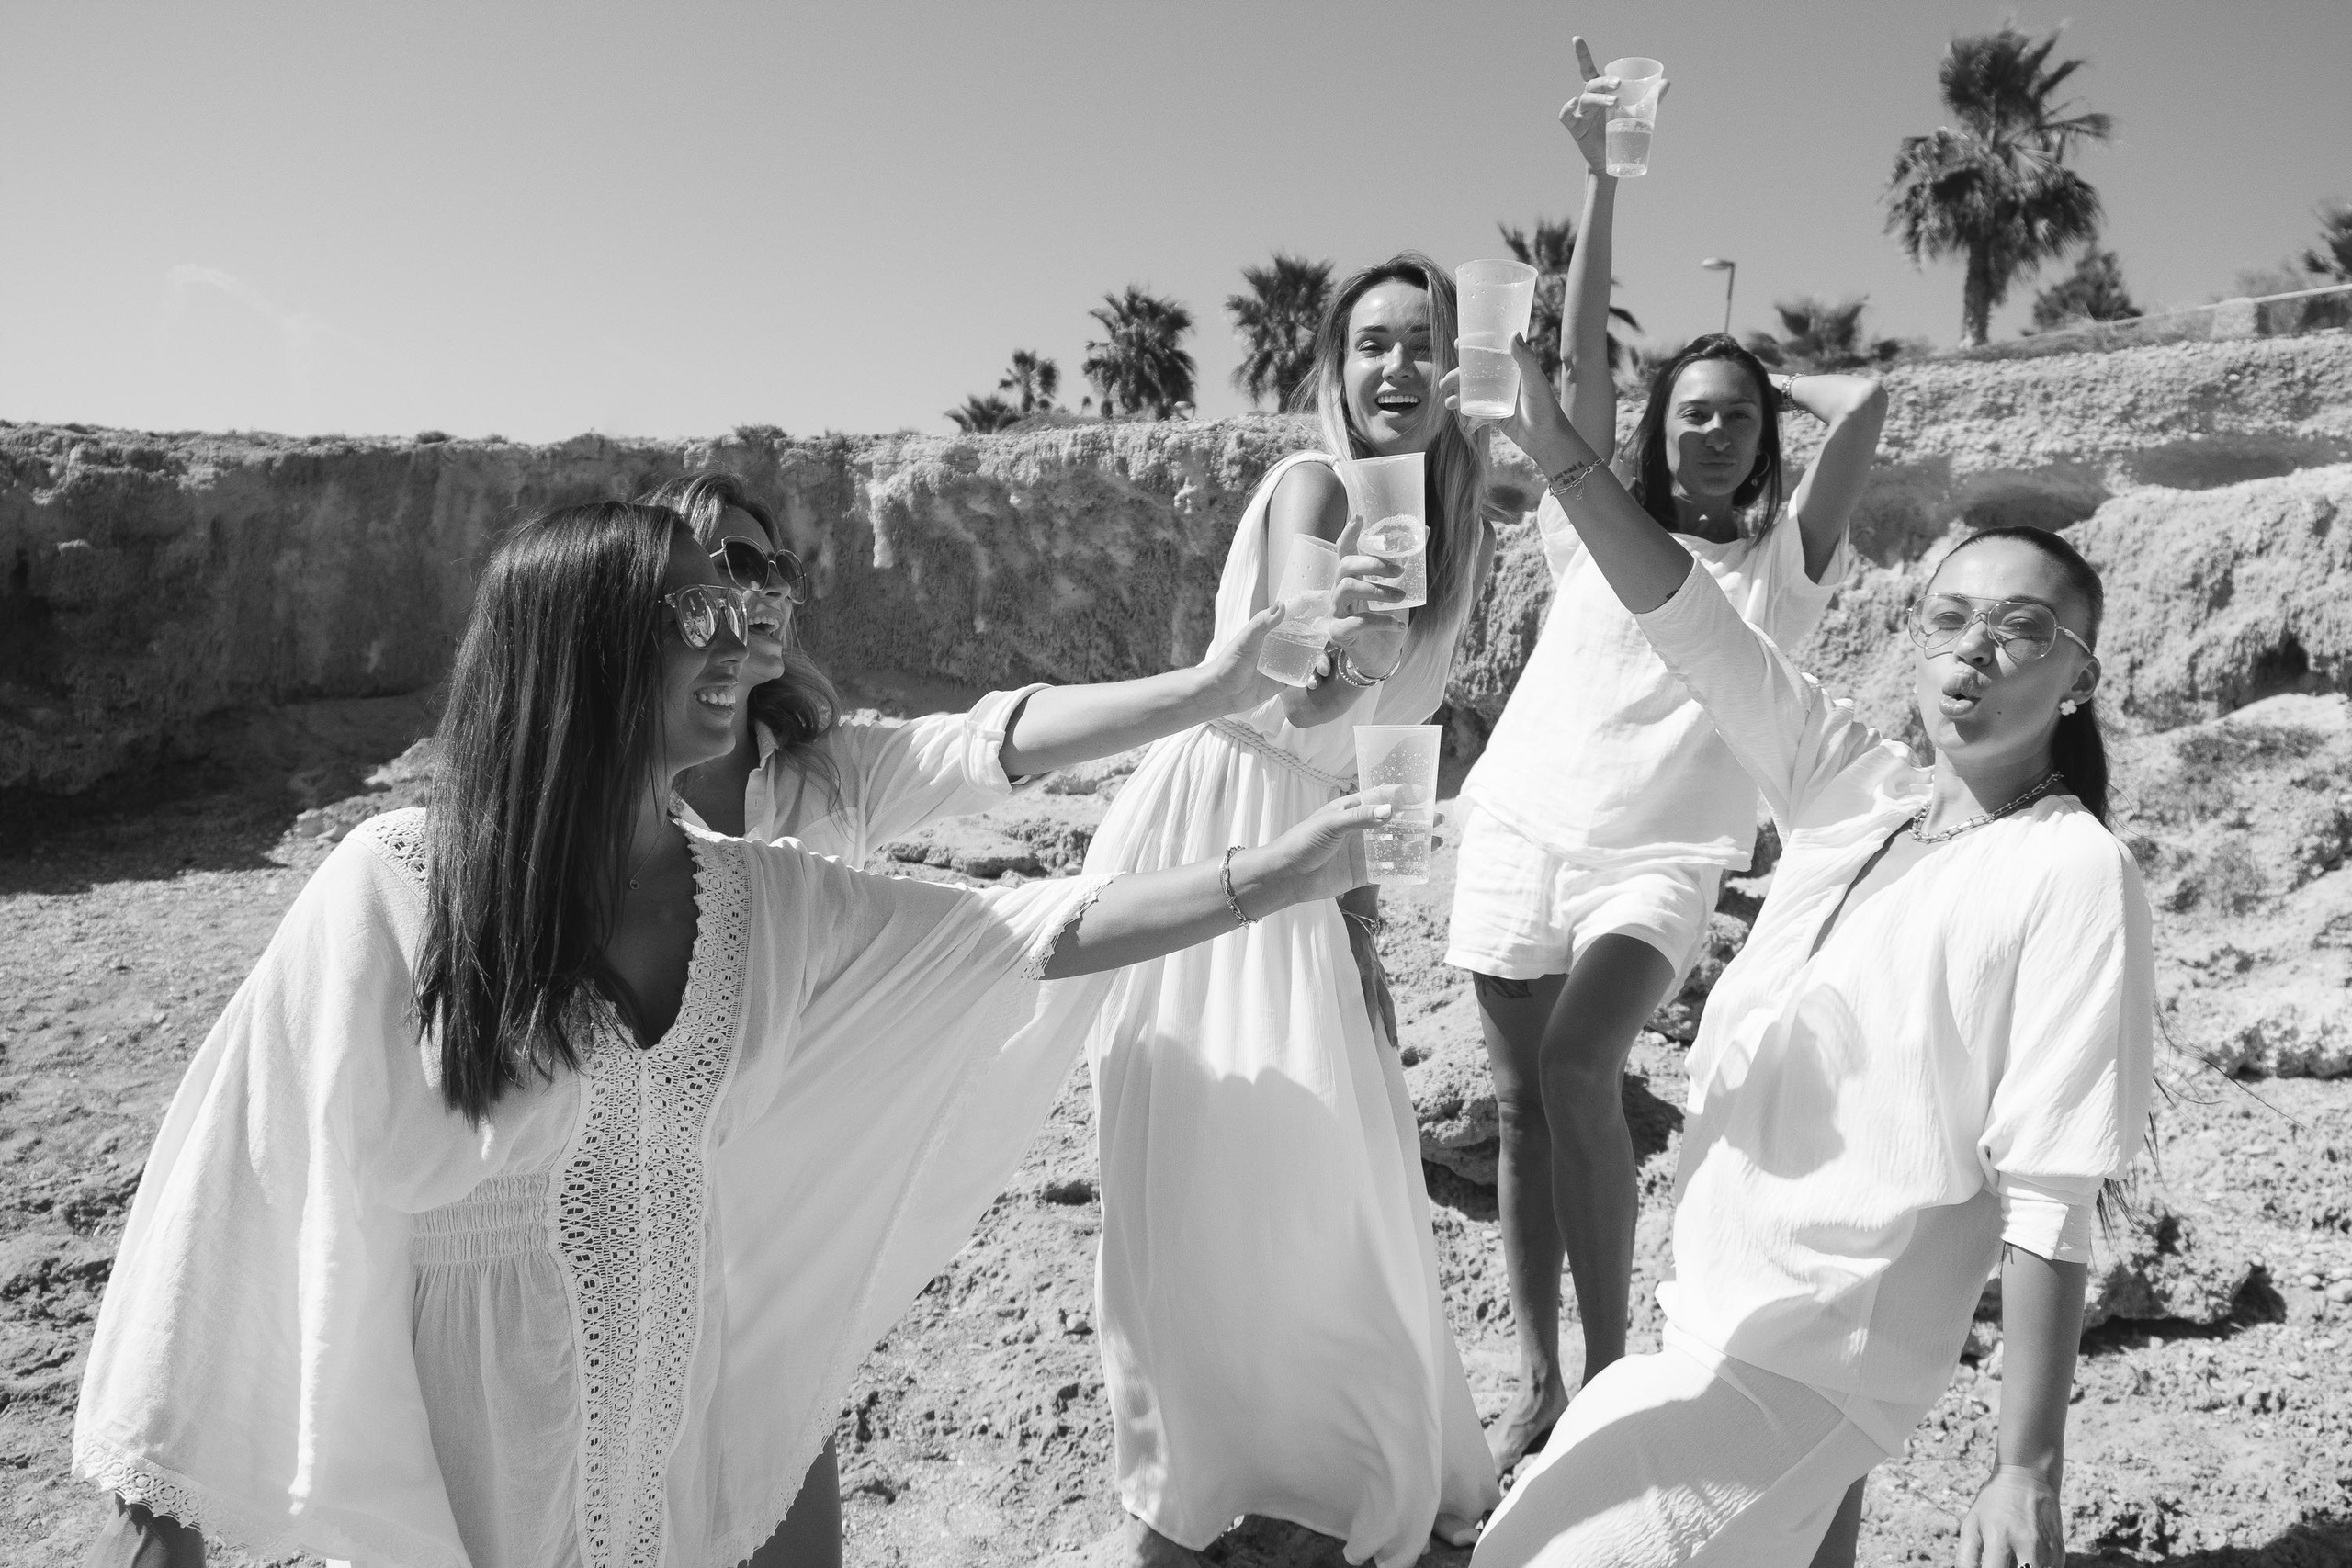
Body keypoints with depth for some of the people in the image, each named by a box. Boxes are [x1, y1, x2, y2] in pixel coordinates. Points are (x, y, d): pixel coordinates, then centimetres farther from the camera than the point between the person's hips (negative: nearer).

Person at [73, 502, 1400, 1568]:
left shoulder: (765, 900, -4)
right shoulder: (394, 887, -16)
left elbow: (1035, 937, -5)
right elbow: (243, 1181, -11)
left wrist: (1285, 873, -8)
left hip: (691, 1441, 4)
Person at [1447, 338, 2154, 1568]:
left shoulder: (2073, 874, -15)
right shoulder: (1850, 788, 1)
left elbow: (2050, 1205, -17)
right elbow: (1690, 624, -7)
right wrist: (1559, 451, -17)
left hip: (1811, 1364, -5)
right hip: (1713, 1312, 5)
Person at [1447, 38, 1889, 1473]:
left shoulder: (1783, 560, 7)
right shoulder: (1599, 528, 11)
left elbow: (1865, 403, -4)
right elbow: (1581, 354, 3)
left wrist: (1771, 380, 14)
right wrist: (1601, 177, -3)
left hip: (1659, 854, -3)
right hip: (1522, 826, 3)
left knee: (1578, 1068, -25)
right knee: (1522, 1102, 3)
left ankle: (1611, 1367, -8)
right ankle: (1539, 1384, 15)